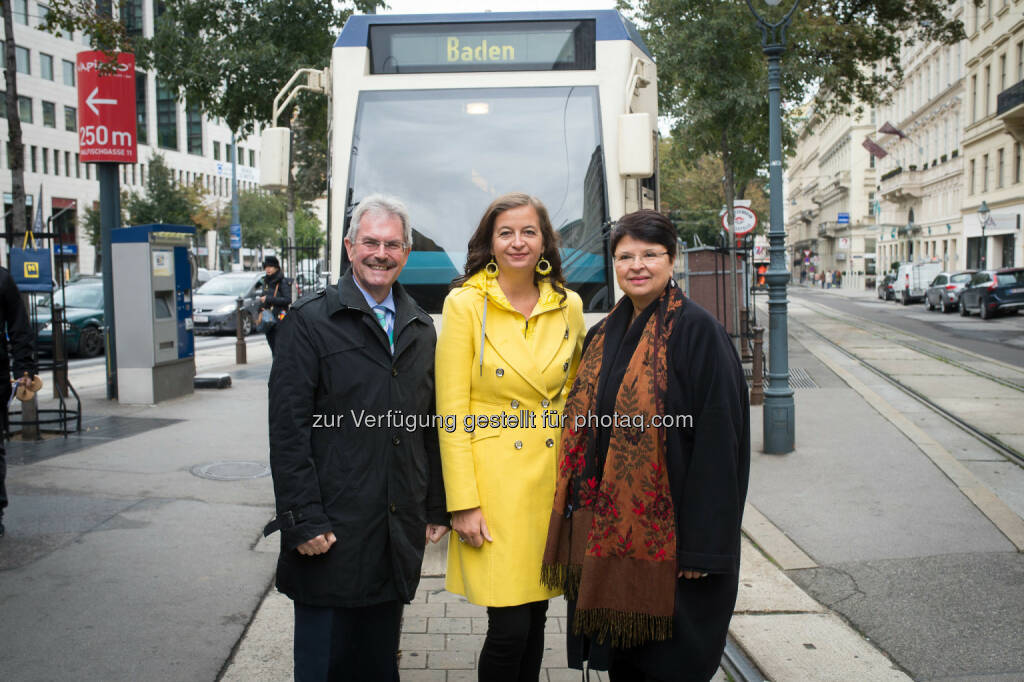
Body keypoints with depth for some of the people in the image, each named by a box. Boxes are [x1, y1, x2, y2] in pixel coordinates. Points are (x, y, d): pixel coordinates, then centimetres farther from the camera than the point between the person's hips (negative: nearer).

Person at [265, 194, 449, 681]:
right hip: (330, 537, -4)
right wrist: (303, 522, -14)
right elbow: (288, 430, -10)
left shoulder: (420, 329, 11)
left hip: (399, 536, 5)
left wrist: (436, 508, 12)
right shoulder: (309, 321, -6)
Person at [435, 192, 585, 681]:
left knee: (536, 616, 12)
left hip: (553, 477, 4)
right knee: (509, 627, -5)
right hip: (493, 479, -4)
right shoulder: (465, 304, -6)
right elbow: (451, 411, -8)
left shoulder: (568, 306, 6)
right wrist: (463, 503, -12)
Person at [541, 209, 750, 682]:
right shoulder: (604, 335, 10)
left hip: (669, 534, -6)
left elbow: (718, 439, -16)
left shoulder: (696, 330, -11)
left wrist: (702, 548, -18)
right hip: (608, 533, 6)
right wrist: (583, 516, 12)